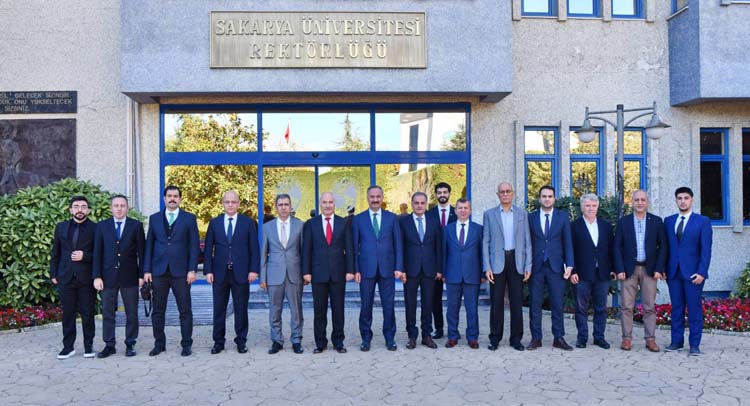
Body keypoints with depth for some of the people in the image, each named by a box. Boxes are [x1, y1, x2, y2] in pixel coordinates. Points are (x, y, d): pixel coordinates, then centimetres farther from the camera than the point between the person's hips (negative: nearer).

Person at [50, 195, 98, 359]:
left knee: (87, 314, 4)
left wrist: (85, 256, -16)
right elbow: (55, 253, 13)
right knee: (67, 314, 7)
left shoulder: (95, 228, 0)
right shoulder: (61, 227, 10)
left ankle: (88, 346, 14)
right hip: (65, 278, 3)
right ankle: (68, 347, 16)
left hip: (86, 278, -3)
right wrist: (53, 274, 9)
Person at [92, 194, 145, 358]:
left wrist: (142, 275, -3)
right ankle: (109, 345, 16)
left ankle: (130, 344, 15)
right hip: (108, 276, 1)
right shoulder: (102, 226, 6)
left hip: (130, 276, -1)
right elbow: (97, 253, 4)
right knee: (107, 312, 6)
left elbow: (141, 251, 2)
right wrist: (97, 276, -3)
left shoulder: (136, 225, 2)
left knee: (131, 313, 5)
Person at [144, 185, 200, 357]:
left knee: (185, 310, 1)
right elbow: (149, 245, 9)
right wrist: (147, 270, 2)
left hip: (181, 272, -2)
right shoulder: (154, 218, 11)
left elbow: (194, 245, 0)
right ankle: (159, 343, 19)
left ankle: (186, 344, 11)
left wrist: (192, 270, -8)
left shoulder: (189, 218, 4)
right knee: (158, 310, 7)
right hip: (159, 271, 2)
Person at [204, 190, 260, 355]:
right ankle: (218, 341, 18)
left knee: (241, 309, 6)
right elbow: (208, 248, 6)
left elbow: (254, 248, 1)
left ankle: (241, 341, 17)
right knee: (219, 309, 7)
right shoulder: (214, 223, 7)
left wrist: (253, 270, -6)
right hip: (219, 273, 2)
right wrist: (208, 270, -2)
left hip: (241, 272, -1)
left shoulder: (248, 222, 3)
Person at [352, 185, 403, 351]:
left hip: (387, 268, 0)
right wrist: (355, 269, -3)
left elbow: (398, 244, 4)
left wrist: (398, 267, -3)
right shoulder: (358, 219, 5)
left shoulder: (392, 218, 6)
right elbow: (355, 246, 3)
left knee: (388, 305, 5)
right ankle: (366, 339, 18)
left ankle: (390, 338, 17)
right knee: (366, 305, 6)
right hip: (366, 269, 0)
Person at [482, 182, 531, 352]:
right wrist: (487, 267, -5)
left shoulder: (522, 214, 8)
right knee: (496, 302, 3)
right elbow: (485, 242, 3)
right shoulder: (489, 214, 5)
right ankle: (495, 338, 13)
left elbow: (527, 241, 6)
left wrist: (528, 265, -1)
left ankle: (516, 338, 15)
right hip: (497, 262, -1)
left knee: (517, 301, 4)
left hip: (517, 262, 1)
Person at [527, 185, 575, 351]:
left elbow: (567, 242, 4)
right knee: (535, 304, 4)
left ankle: (559, 338, 12)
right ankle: (536, 338, 11)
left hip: (556, 267, 0)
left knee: (557, 304, 2)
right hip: (536, 267, 0)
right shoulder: (531, 217, 6)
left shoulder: (563, 216, 6)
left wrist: (569, 264, -4)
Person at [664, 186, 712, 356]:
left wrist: (701, 272, -12)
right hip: (673, 272, 3)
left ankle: (694, 345, 6)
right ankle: (677, 341, 14)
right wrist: (663, 269, 3)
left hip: (693, 272, -3)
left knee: (694, 309, 0)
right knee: (676, 309, 8)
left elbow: (706, 250, -4)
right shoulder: (668, 221, 11)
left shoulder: (703, 221, 1)